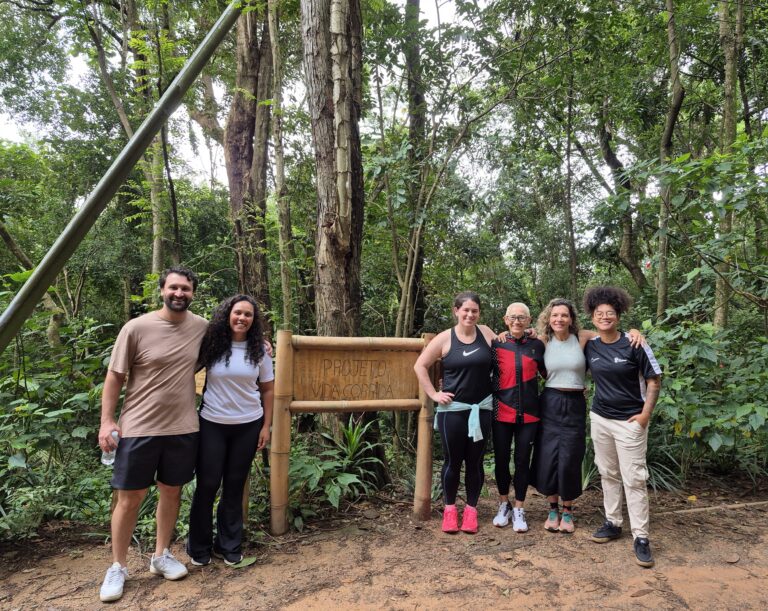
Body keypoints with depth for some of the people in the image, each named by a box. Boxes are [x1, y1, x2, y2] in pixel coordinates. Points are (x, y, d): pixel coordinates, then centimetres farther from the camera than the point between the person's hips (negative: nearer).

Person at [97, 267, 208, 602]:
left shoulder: (202, 327, -1)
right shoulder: (136, 328, -10)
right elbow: (114, 376, -5)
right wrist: (107, 420, -8)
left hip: (183, 428, 3)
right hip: (139, 428, -3)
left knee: (171, 491, 15)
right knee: (130, 497, 6)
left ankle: (161, 556, 34)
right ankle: (117, 567, 27)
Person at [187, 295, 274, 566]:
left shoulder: (258, 351, 0)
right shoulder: (211, 345, -5)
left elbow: (268, 390, 4)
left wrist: (266, 426, 1)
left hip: (248, 426, 1)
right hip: (212, 424, -1)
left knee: (235, 486, 11)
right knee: (207, 485, 5)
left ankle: (229, 545, 28)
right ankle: (199, 547, 26)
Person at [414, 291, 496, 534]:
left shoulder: (486, 333, 2)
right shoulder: (445, 338, -5)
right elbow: (420, 366, 0)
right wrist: (434, 394, -4)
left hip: (482, 408, 2)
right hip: (452, 409, -2)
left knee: (475, 461, 10)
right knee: (453, 461, 7)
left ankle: (471, 509, 25)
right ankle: (450, 509, 24)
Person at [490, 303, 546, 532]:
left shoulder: (537, 345, 3)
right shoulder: (497, 344, 0)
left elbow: (547, 374, 13)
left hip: (528, 413, 0)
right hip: (502, 412, 0)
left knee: (522, 461, 7)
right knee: (501, 460, 9)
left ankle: (519, 509, 24)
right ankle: (504, 505, 30)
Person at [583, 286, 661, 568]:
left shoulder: (634, 345, -11)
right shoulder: (589, 346, 1)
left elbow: (654, 380, -7)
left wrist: (646, 414, -12)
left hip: (630, 421, -4)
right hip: (599, 418, 4)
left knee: (634, 478, -1)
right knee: (608, 474, 14)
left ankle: (640, 537, 9)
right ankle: (613, 523, 27)